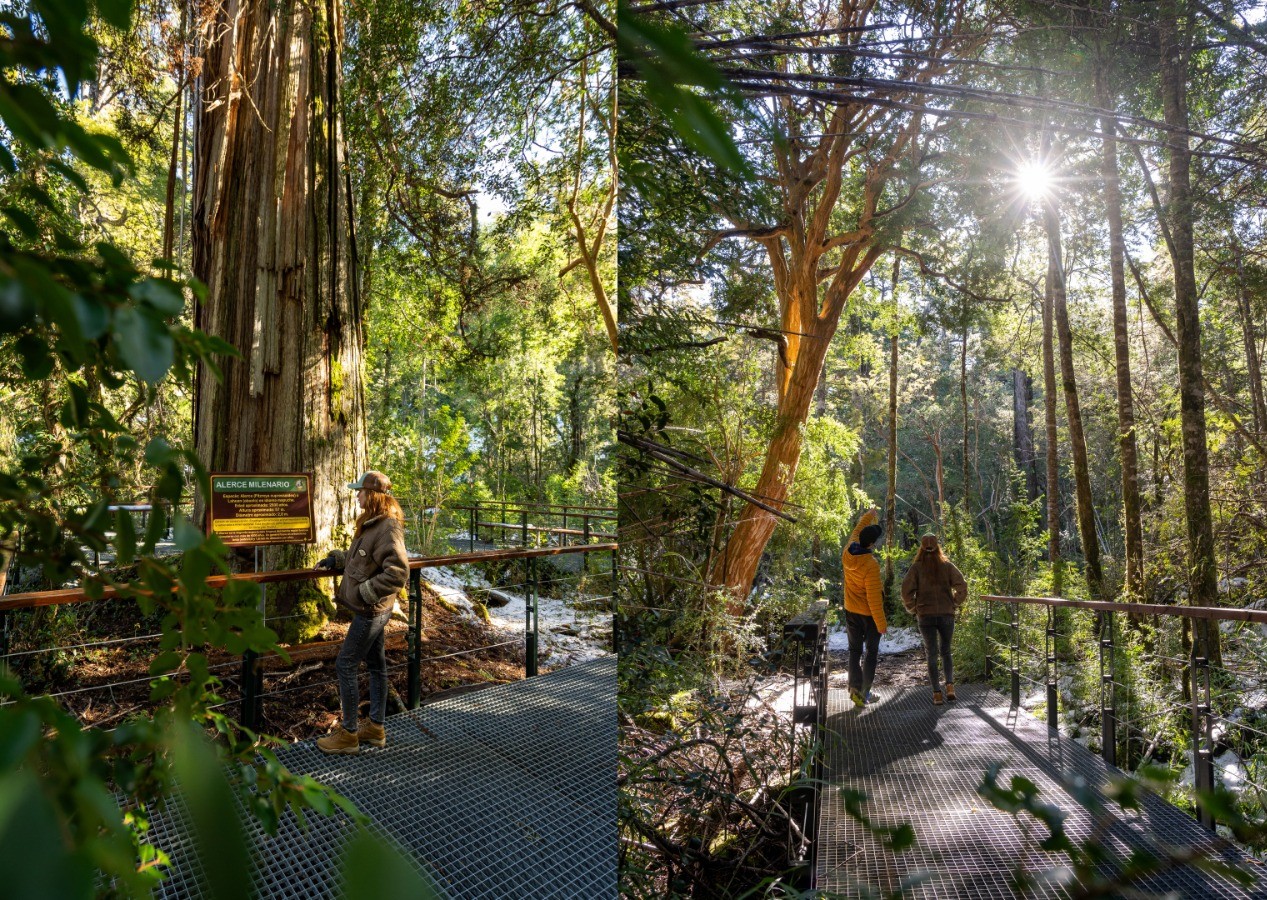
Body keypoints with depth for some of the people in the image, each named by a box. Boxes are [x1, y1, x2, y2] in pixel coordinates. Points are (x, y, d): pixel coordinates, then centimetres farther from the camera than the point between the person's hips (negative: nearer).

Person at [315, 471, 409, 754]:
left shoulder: (388, 527, -22)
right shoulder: (371, 524, 9)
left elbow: (398, 572, -27)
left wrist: (367, 591, -20)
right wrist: (337, 558, 13)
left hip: (372, 611, -10)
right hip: (370, 609, 10)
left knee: (345, 666, -1)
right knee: (376, 664, 16)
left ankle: (348, 734, 12)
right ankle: (376, 728, 29)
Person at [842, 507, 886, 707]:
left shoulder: (848, 553, -8)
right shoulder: (871, 565, -26)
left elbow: (857, 531, 14)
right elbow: (874, 598, -23)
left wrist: (868, 516, 29)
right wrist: (881, 623, -15)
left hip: (851, 612, 6)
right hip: (868, 614, -5)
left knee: (855, 651, 14)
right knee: (872, 653, 10)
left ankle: (855, 687, 3)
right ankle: (864, 692, 9)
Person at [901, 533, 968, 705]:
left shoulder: (917, 567, -4)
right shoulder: (947, 566, 0)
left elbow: (906, 590, -12)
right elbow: (962, 586, -8)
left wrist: (913, 609, 2)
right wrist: (954, 605, 5)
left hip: (926, 617, -1)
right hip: (947, 615, 1)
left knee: (932, 654, 7)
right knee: (946, 652, 18)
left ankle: (937, 693, 2)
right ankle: (950, 684, 3)